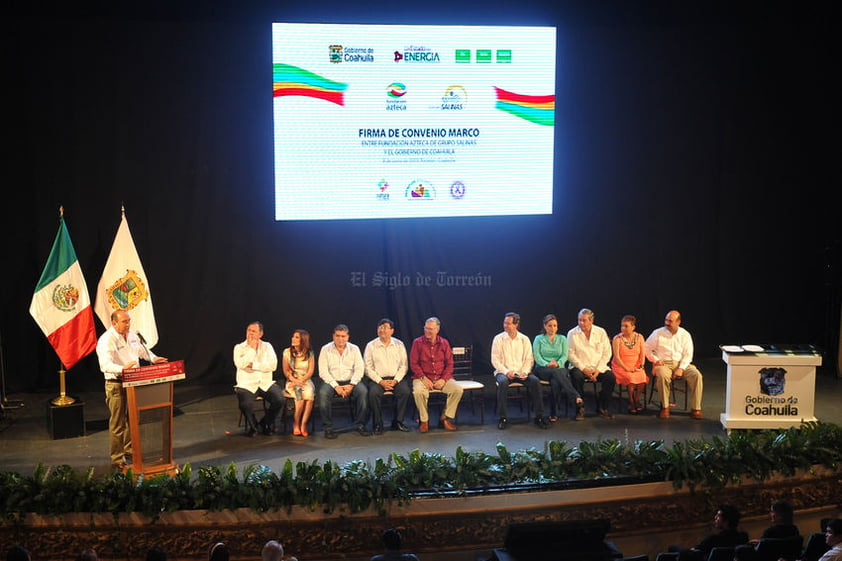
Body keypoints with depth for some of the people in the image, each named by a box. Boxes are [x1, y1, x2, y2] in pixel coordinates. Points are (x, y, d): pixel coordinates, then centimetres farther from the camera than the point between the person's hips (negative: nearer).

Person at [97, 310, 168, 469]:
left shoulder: (131, 335, 8)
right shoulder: (106, 340, -19)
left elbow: (142, 349, 26)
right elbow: (105, 365, -30)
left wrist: (153, 358, 11)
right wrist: (122, 369, -45)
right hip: (116, 385, -8)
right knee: (117, 423, -3)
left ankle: (129, 449, 37)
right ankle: (117, 459, 5)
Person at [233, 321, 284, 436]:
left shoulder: (267, 346, 9)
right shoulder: (239, 347, 5)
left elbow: (273, 365, -7)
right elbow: (241, 364, -15)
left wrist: (253, 365, -12)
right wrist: (252, 348, -9)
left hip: (266, 383, 2)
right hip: (247, 385, -2)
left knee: (279, 400, -23)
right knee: (245, 404, -31)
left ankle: (265, 424, 5)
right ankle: (252, 425, 3)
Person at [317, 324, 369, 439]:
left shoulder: (354, 349, 7)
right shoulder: (326, 350, 2)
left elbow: (359, 369, -1)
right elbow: (323, 372, -6)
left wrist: (351, 385, -17)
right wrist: (336, 386, -19)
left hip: (350, 381, 1)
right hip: (332, 382, -1)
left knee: (363, 391, -29)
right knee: (323, 393, -33)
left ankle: (360, 425, -18)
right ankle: (328, 427, -24)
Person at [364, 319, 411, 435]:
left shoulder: (399, 345, 8)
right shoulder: (371, 346, 3)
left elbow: (403, 365, 6)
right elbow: (368, 367, -1)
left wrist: (395, 380, -10)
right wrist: (381, 382, -12)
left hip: (395, 379, 1)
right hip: (377, 379, -1)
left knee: (405, 390, -27)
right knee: (374, 393, -32)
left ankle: (398, 422, -12)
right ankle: (378, 424, -16)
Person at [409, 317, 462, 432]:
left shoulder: (444, 343, 8)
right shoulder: (418, 343, 2)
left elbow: (449, 363, 6)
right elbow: (413, 363, -2)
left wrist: (443, 379, -10)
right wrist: (423, 378, -14)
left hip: (441, 378, 2)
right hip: (423, 378, -2)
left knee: (458, 389, -22)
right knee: (418, 392, -35)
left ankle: (446, 418, -5)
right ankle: (424, 420, -12)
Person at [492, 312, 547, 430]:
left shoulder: (524, 339, 9)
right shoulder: (498, 339, 3)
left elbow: (529, 359, 6)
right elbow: (495, 360, -2)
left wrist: (525, 371, -13)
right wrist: (506, 372, -16)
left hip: (521, 372, 2)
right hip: (504, 372, -2)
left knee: (535, 381, -27)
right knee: (503, 382, -36)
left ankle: (539, 417, -19)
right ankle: (502, 418, -27)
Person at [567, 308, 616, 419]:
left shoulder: (601, 332, 6)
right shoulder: (572, 334, 1)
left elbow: (607, 353, 3)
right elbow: (570, 354, -5)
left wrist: (598, 370, -10)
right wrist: (583, 369, -16)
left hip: (598, 368, 2)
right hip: (579, 367, -2)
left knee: (610, 377, -25)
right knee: (577, 376, -34)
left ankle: (602, 408, -7)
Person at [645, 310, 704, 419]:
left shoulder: (685, 335, 4)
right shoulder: (658, 333, 1)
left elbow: (688, 355, 1)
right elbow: (647, 349, 7)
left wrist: (681, 368, -13)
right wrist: (655, 360, -8)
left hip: (681, 363, 2)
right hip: (664, 364, -2)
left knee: (696, 375, -25)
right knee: (662, 375, -37)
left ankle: (695, 409, -18)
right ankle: (665, 407, -22)